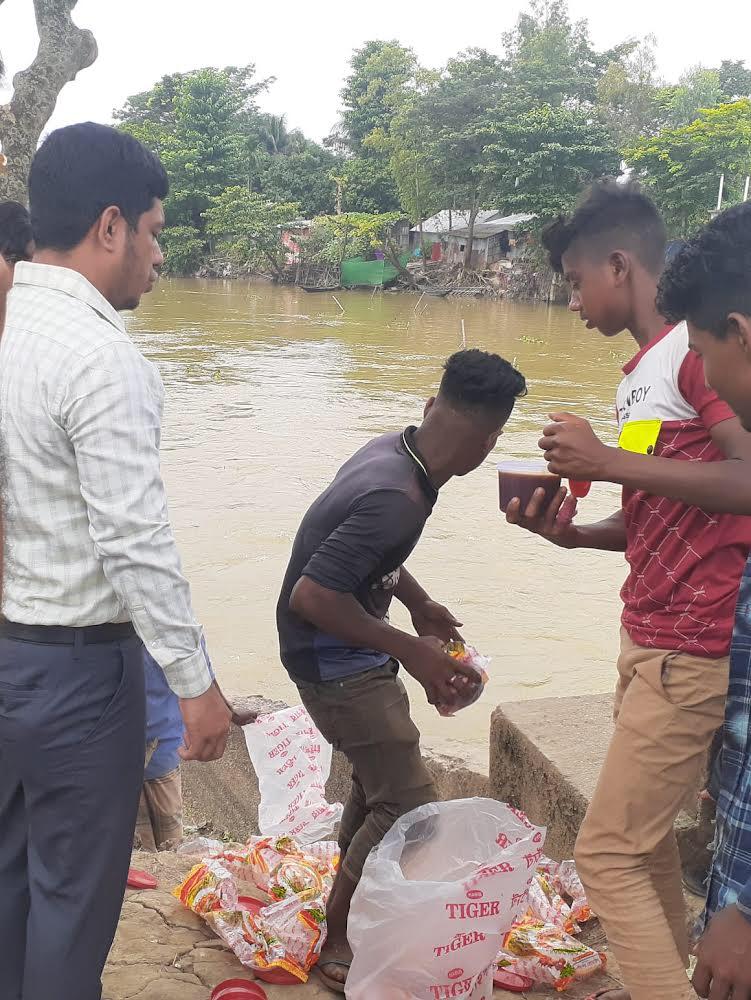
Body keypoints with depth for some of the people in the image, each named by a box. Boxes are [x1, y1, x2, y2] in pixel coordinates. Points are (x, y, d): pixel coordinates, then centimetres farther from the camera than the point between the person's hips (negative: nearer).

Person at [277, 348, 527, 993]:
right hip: (334, 663, -10)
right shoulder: (399, 499, -32)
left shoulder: (393, 450, -3)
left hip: (351, 651, 10)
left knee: (378, 782, 23)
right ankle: (340, 947, 12)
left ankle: (352, 910, 42)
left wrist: (420, 605, 15)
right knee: (408, 807, -5)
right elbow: (310, 596, -33)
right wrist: (412, 651, -26)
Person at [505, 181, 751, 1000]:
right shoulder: (642, 371, 14)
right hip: (649, 636, 10)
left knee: (608, 851, -5)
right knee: (646, 839, 20)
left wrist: (612, 462, -22)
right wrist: (574, 533, 2)